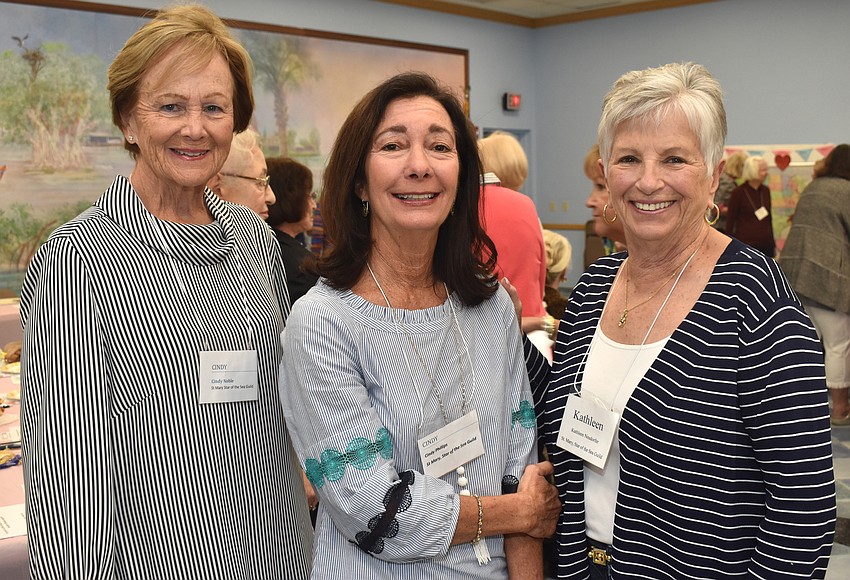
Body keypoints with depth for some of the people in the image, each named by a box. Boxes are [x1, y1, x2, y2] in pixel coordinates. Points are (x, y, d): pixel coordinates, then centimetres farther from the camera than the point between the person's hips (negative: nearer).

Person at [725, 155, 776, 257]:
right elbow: (730, 221, -4)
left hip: (765, 245, 5)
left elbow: (769, 218, 17)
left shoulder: (766, 191, 9)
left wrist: (772, 243, 17)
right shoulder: (738, 192, -6)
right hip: (746, 244, -5)